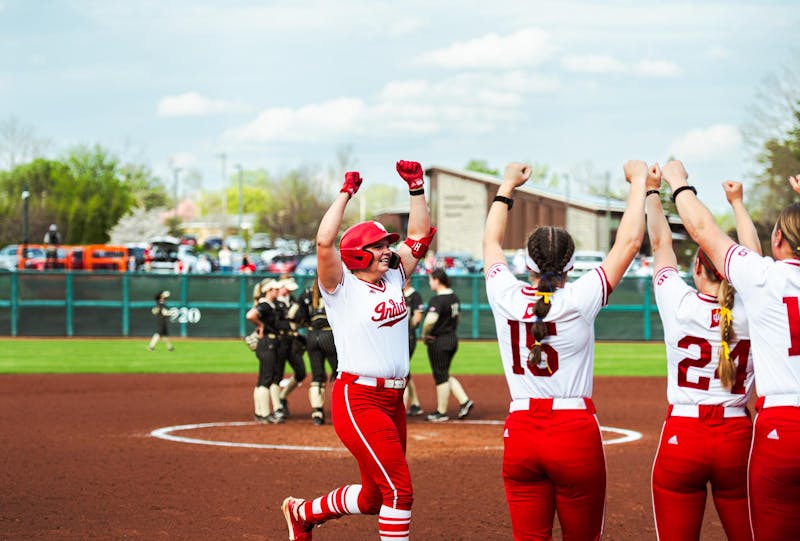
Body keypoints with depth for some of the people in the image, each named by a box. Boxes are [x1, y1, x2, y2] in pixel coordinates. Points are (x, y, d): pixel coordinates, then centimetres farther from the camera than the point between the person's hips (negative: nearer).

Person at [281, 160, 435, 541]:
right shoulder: (343, 287, -6)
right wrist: (347, 193, -14)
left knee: (374, 497, 16)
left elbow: (419, 236, 20)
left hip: (393, 401, 8)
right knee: (399, 491, -13)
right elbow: (324, 243, -22)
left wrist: (416, 187, 11)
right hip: (358, 399, -8)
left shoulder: (393, 279, 14)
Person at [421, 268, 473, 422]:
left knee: (440, 376, 2)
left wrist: (424, 335, -16)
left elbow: (430, 320, -32)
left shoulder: (438, 300, -20)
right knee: (444, 375, 19)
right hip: (453, 339, 9)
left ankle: (441, 412, 11)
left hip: (438, 342, -9)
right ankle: (464, 400, 8)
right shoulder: (453, 297, 9)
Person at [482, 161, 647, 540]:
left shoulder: (506, 298, 0)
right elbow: (629, 242, -6)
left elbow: (491, 242, 20)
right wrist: (638, 181, 5)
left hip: (520, 434, 3)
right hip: (576, 432, -3)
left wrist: (507, 187, 31)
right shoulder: (578, 300, -9)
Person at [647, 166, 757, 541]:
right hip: (737, 438, 2)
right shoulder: (751, 311, -1)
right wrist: (737, 203, 32)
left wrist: (652, 192, 24)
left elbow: (660, 243, 9)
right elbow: (753, 254, 18)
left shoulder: (679, 306, -5)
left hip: (680, 439, -1)